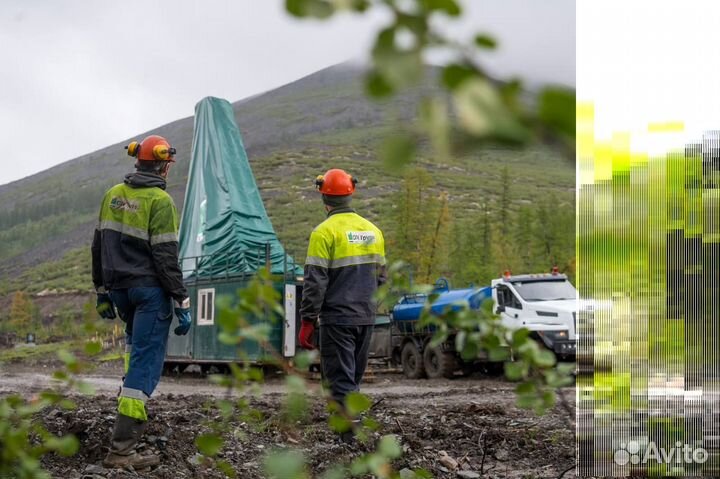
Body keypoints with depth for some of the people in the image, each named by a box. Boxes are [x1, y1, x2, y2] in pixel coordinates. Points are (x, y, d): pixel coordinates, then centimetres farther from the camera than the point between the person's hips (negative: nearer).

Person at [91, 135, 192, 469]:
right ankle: (121, 448, -10)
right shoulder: (160, 201, -12)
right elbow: (166, 256, -16)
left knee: (136, 337, 37)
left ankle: (133, 394, 28)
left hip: (118, 288, 7)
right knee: (145, 363, -6)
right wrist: (182, 303, -12)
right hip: (150, 290, -7)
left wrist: (102, 292, 22)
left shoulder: (113, 195, 7)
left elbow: (99, 246, 12)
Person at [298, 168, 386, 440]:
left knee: (341, 380, -4)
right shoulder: (372, 230, 11)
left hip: (337, 318, -6)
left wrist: (307, 321, -11)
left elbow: (315, 282, -14)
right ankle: (349, 426, 20)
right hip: (366, 317, 6)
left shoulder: (325, 232, -10)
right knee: (353, 379, 16)